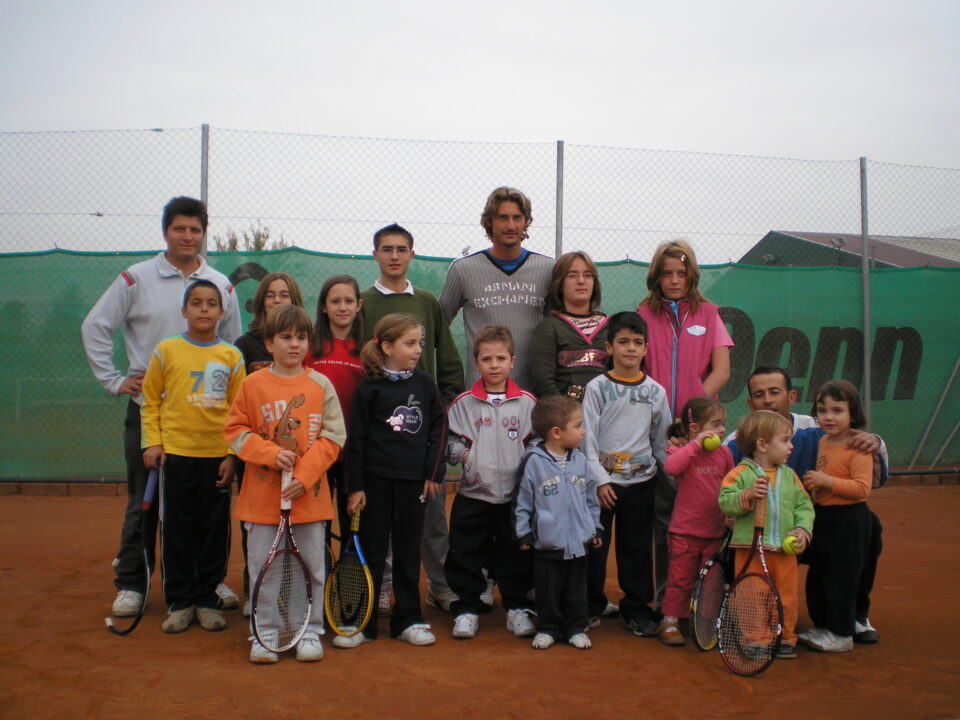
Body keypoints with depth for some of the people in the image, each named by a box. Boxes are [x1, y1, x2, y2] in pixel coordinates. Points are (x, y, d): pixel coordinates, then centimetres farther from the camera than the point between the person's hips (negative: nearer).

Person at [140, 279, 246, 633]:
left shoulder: (231, 356, 4)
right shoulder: (166, 351, 2)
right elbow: (150, 400, 6)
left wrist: (234, 454, -2)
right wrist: (152, 442, -3)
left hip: (218, 455, 1)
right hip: (176, 453, -1)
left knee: (215, 532, 6)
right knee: (177, 531, 5)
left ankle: (207, 600, 19)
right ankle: (179, 602, 16)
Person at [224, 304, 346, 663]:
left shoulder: (321, 385, 1)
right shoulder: (252, 384, 0)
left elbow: (333, 437, -2)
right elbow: (236, 431, 1)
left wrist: (304, 476, -12)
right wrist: (270, 453, -14)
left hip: (309, 495, 0)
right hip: (262, 496, 0)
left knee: (312, 566, 8)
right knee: (262, 567, 7)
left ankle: (311, 632, 22)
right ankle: (264, 634, 21)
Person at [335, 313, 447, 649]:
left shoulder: (425, 384, 4)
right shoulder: (369, 388, -5)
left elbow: (438, 429, 9)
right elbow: (355, 439, -4)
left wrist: (433, 473, 2)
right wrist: (354, 486, -6)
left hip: (413, 480, 3)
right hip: (376, 479, -2)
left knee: (409, 551, 10)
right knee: (371, 551, 5)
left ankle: (407, 619, 21)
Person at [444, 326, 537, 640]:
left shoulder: (527, 402, 1)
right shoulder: (464, 403, 0)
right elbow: (450, 441, 4)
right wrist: (463, 454, -14)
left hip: (515, 495, 0)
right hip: (473, 495, 0)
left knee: (516, 555, 9)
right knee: (466, 555, 5)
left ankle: (517, 608, 23)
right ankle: (467, 608, 19)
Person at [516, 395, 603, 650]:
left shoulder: (580, 460, 3)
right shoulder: (534, 462, -11)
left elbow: (591, 497, 12)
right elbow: (524, 501, -5)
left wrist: (595, 527, 13)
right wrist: (524, 533, -4)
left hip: (579, 541, 4)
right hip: (547, 543, -4)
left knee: (576, 591, 13)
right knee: (548, 591, 8)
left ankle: (576, 628, 27)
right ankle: (548, 629, 24)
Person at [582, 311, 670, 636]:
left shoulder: (656, 391, 4)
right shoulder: (597, 388, -4)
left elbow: (661, 440, 12)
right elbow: (587, 438, -6)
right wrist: (600, 480, -11)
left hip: (641, 481, 2)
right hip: (603, 480, -2)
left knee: (637, 547, 9)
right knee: (594, 545, 4)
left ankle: (637, 607, 22)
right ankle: (591, 605, 20)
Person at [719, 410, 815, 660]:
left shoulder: (789, 475, 8)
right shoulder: (740, 474, -7)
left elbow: (804, 505, 8)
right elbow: (725, 502, -13)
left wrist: (802, 530, -7)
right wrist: (747, 495, -28)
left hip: (785, 550, 4)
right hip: (750, 549, -4)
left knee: (786, 598, 11)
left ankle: (785, 638, 25)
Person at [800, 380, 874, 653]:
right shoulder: (824, 441, 9)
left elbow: (862, 488, -25)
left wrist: (826, 481, -28)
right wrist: (813, 483, 10)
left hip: (849, 520, -9)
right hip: (823, 517, 9)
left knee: (840, 578, -1)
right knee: (817, 577, 16)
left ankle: (841, 635, 11)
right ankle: (822, 627, 30)